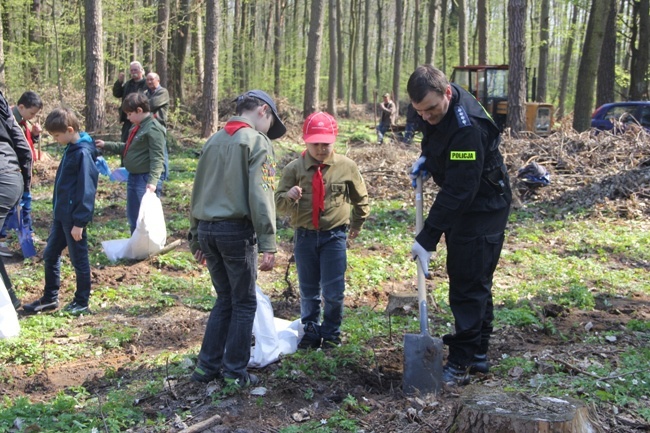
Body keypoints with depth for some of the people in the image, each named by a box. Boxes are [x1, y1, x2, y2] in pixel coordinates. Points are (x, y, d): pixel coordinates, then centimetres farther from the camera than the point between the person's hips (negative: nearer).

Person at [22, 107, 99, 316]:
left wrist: (79, 222, -20)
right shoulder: (71, 149, 9)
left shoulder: (83, 153, -19)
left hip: (74, 218, -10)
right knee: (50, 255, 16)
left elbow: (86, 190, -21)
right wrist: (57, 210, 19)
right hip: (61, 215, 10)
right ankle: (50, 298, 28)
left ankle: (81, 303, 16)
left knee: (79, 259, 3)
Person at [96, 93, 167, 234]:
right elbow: (127, 148, 27)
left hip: (146, 180, -11)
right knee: (133, 218, 20)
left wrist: (153, 181, -30)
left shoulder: (153, 129, -17)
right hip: (134, 177, 11)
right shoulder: (137, 127, 14)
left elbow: (157, 158, -22)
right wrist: (106, 145, 23)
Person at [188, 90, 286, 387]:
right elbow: (260, 196, -15)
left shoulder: (214, 141, 15)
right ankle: (235, 372, 10)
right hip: (237, 230, -7)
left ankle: (207, 366, 19)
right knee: (244, 303, 6)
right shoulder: (257, 142, -6)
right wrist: (268, 245, -16)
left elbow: (198, 192, 17)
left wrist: (196, 238, 21)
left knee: (225, 298, 18)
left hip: (207, 229, 7)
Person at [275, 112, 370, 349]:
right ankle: (311, 332, 29)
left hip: (334, 236, -1)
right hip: (304, 236, 1)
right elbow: (279, 203, -4)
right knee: (308, 291, 13)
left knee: (333, 292, 1)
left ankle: (331, 333, 20)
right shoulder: (294, 168, -4)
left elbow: (360, 198, 13)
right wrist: (289, 196, -25)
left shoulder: (346, 166, -3)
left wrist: (357, 223, 21)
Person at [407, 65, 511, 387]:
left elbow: (458, 191, -33)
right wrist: (427, 157, 1)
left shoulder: (468, 128, -33)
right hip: (461, 204, 10)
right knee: (469, 281, 15)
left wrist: (428, 238, -32)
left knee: (469, 284, -7)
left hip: (483, 207, -10)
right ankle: (478, 354, 26)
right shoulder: (437, 110, -5)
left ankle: (461, 363, 1)